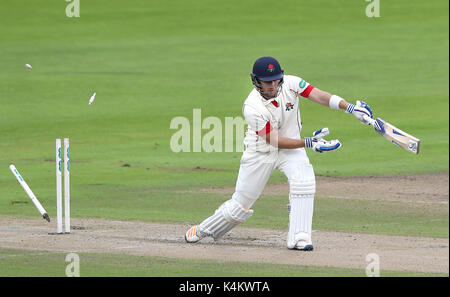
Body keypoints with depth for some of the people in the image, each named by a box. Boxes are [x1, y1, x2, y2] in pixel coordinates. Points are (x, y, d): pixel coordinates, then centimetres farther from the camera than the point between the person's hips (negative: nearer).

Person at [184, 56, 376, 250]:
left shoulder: (289, 84, -17)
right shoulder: (252, 107, -27)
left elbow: (318, 95, -24)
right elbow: (274, 140, -25)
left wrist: (350, 107, -38)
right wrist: (308, 143, -31)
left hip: (291, 149, 3)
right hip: (261, 152, -3)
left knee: (304, 180, -28)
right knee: (241, 204, 3)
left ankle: (298, 238, -25)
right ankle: (203, 230, 30)